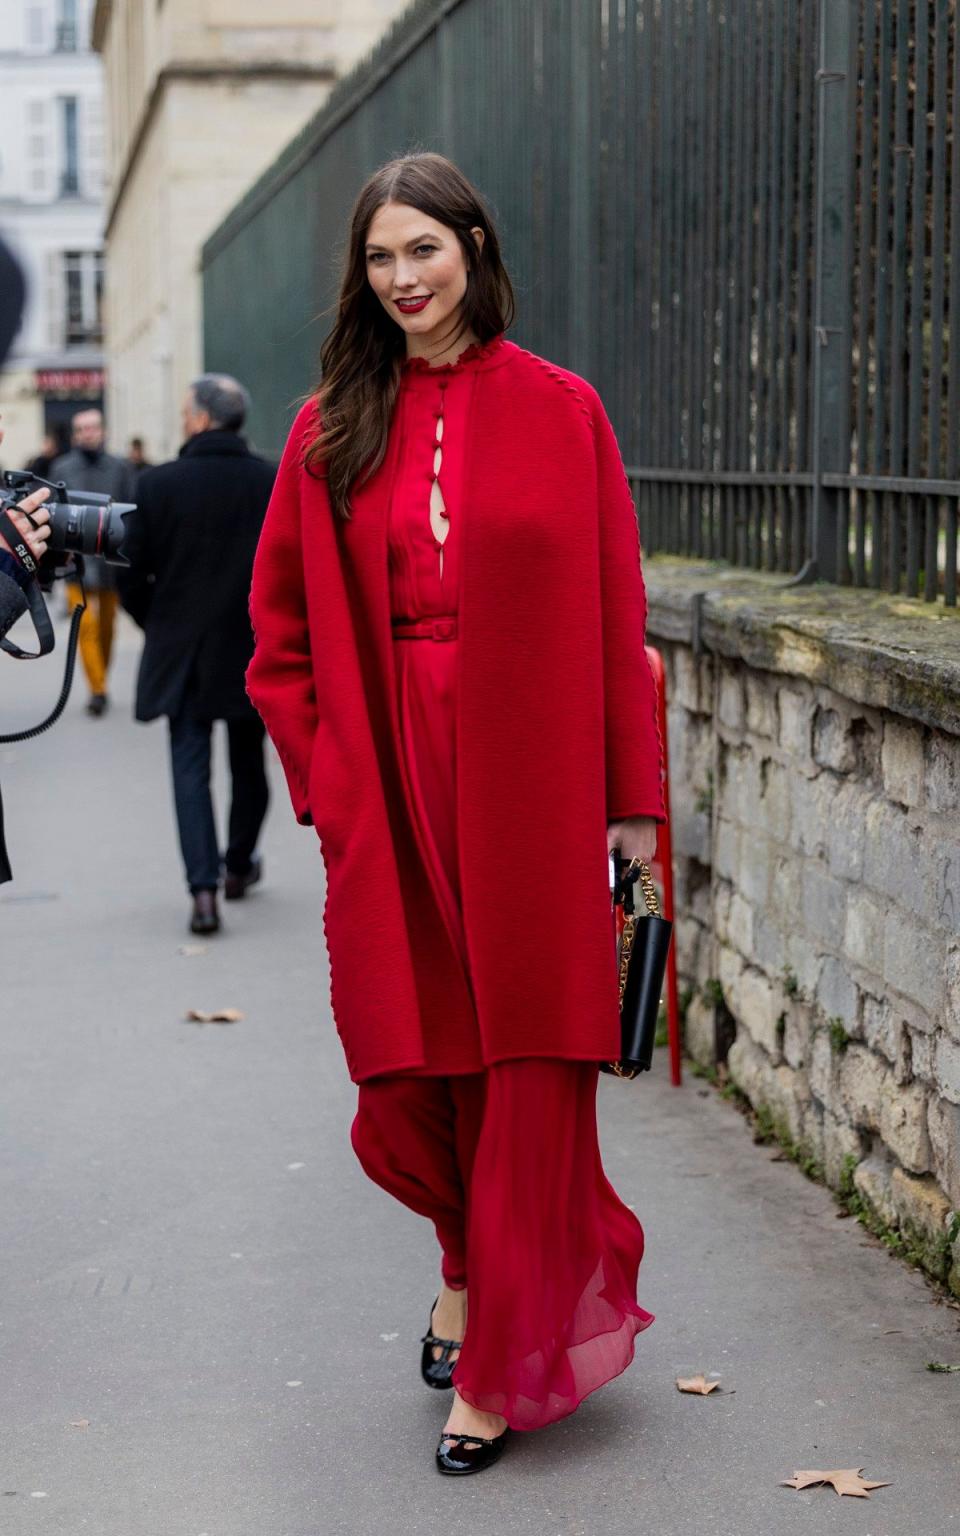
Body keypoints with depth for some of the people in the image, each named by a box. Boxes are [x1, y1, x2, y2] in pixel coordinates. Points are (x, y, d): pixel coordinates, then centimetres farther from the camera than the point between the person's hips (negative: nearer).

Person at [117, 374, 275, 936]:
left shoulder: (158, 485, -8)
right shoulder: (275, 483, -7)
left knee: (191, 768, 2)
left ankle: (204, 886, -11)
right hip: (253, 656, 1)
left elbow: (131, 575, -3)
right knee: (249, 764, 18)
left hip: (181, 654, -1)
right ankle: (239, 865, 35)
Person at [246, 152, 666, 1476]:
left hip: (530, 779, -2)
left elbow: (614, 619, 0)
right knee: (408, 1068, 6)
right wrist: (321, 770, 1)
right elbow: (285, 633, 11)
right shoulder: (334, 428, 7)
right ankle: (474, 1256, 36)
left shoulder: (559, 411, 1)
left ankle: (499, 1363, 13)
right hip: (390, 786, 2)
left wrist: (631, 795, -3)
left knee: (528, 1063, 1)